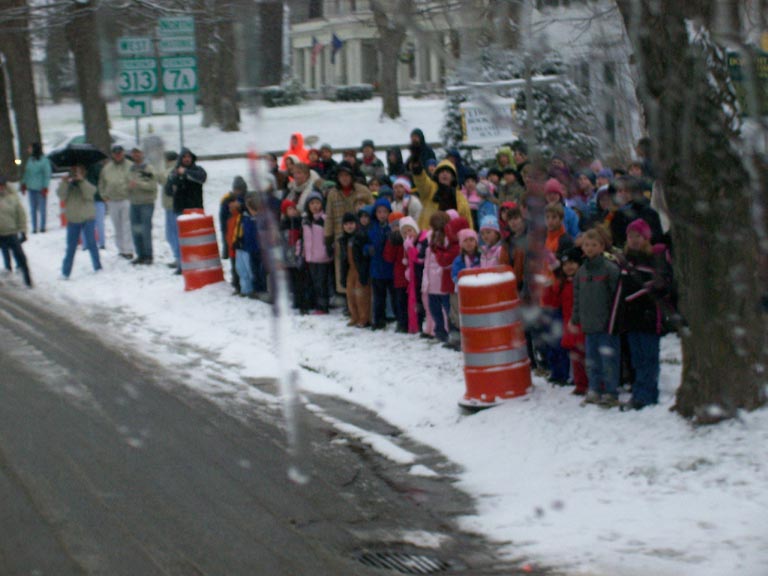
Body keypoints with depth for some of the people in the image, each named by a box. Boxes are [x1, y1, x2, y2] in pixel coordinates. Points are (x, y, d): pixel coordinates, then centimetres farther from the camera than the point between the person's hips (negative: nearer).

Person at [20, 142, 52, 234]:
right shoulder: (30, 159, 7)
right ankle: (34, 227, 15)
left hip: (41, 188, -6)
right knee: (33, 209, 8)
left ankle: (42, 227, 12)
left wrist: (45, 188, -13)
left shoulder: (44, 160, -11)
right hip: (31, 188, 6)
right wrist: (24, 184, 13)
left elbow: (47, 175, -10)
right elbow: (27, 173, 15)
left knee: (42, 208, 2)